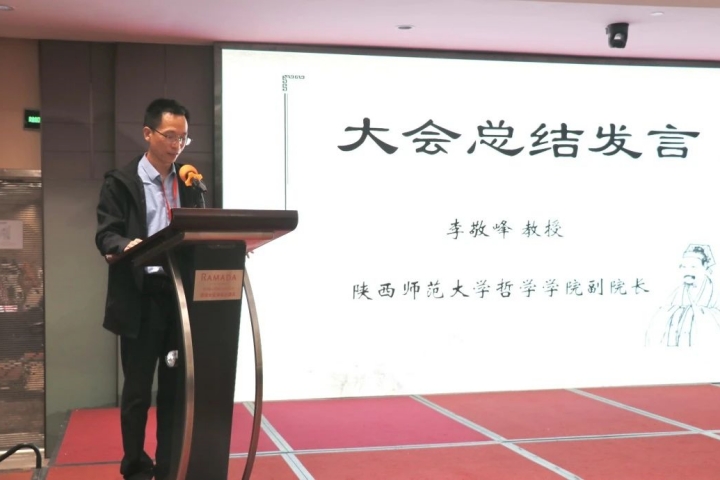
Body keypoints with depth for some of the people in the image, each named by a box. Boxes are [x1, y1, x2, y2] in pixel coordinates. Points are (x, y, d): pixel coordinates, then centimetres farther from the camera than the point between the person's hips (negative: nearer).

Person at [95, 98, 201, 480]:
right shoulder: (121, 181, -2)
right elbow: (106, 235, -9)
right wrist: (126, 245, -31)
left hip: (182, 294, 4)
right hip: (141, 296, -4)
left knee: (175, 387, 10)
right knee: (137, 389, 5)